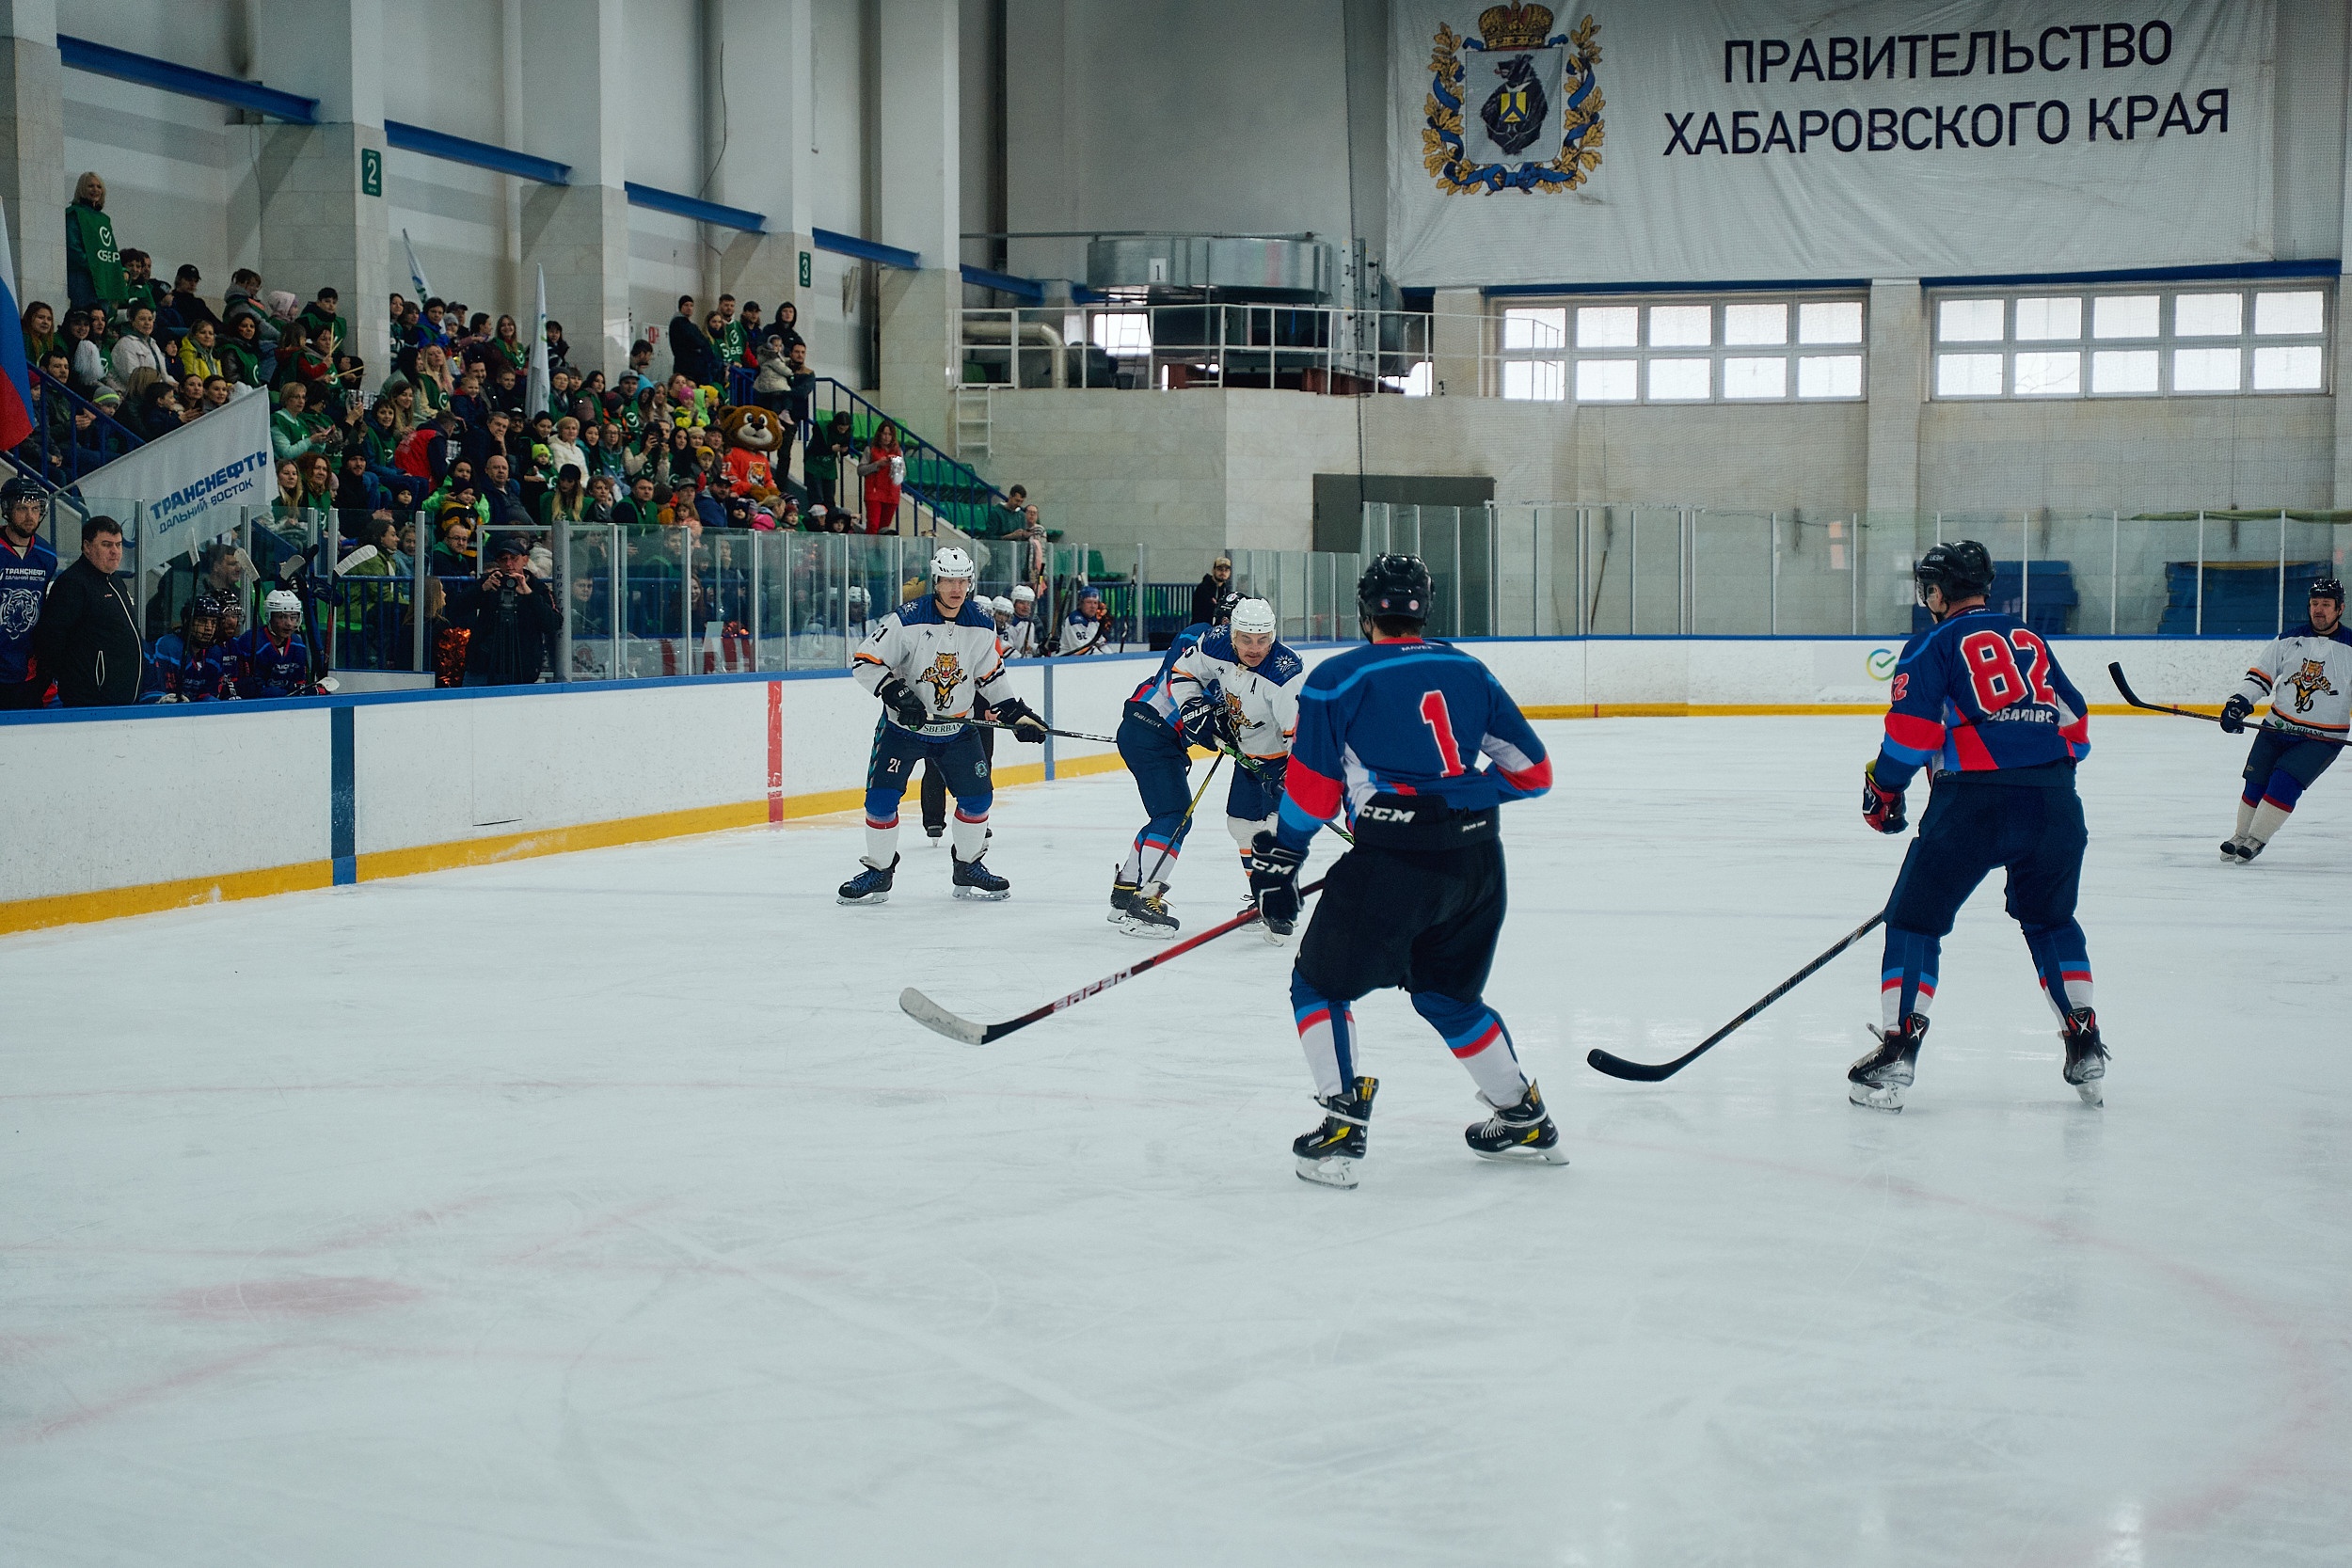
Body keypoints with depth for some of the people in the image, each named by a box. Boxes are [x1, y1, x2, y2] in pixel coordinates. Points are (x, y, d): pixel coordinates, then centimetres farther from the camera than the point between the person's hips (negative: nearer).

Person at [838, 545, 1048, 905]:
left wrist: (1017, 713, 5)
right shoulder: (906, 620, -19)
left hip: (956, 728, 4)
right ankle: (878, 872, 6)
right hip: (904, 726, -3)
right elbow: (864, 662, -17)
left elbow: (991, 675, 10)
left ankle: (968, 869, 19)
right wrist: (897, 694, -28)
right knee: (881, 797, -11)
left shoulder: (982, 626, -4)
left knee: (977, 794, -1)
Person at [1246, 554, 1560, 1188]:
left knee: (1321, 984, 12)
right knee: (1449, 995, 25)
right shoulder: (1471, 673, 13)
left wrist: (1277, 862, 11)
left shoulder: (1336, 679, 1)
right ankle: (1525, 1122, 29)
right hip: (1477, 861, 5)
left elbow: (1312, 790, -1)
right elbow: (1531, 772, 13)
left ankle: (1343, 1124, -1)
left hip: (1393, 861, -5)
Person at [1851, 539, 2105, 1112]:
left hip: (1974, 800, -5)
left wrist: (1881, 788, 7)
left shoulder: (1934, 645, 4)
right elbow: (2075, 723, 23)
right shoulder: (2030, 640, 21)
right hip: (2053, 803, 5)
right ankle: (2085, 1045, 18)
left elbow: (1911, 730, -7)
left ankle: (1898, 1048, -3)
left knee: (1915, 918, 6)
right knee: (2051, 919, 24)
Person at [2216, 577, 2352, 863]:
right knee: (2256, 780, 2)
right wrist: (2239, 702, -7)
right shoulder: (2291, 640, 4)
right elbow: (2261, 673, 7)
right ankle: (2241, 836, 20)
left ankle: (2256, 840, -7)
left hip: (2322, 738, -4)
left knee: (2285, 783, -18)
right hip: (2277, 728, 4)